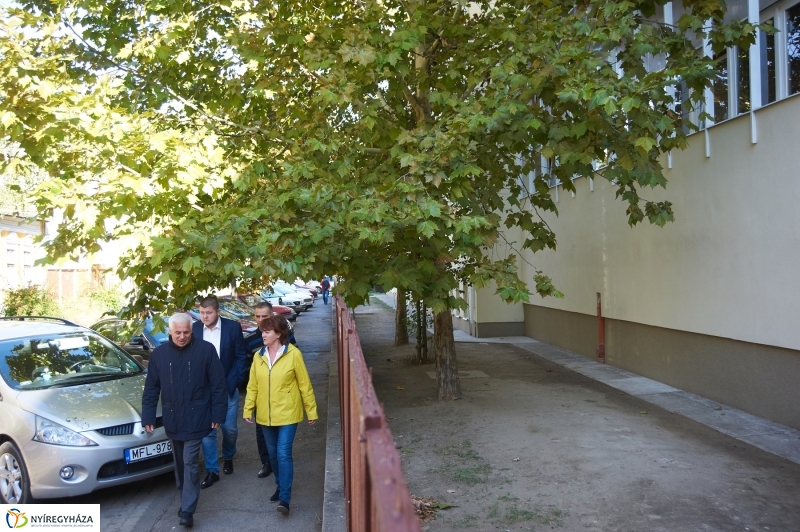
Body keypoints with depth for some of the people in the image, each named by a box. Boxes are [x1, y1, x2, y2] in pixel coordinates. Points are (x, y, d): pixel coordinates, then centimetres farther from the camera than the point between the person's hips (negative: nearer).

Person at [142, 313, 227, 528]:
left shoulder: (206, 350, -10)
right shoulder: (159, 353, -1)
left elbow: (218, 385, -6)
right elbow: (151, 388, 5)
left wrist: (217, 414, -8)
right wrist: (148, 417, 2)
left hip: (195, 418, -4)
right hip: (171, 419, 4)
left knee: (190, 463, -4)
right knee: (180, 463, 15)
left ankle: (187, 509, 1)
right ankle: (185, 499, 31)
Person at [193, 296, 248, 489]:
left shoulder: (233, 327, -9)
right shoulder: (194, 328, -4)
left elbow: (241, 357, -5)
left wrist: (232, 384, -11)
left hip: (227, 388, -1)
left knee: (229, 429, 10)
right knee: (206, 431, 2)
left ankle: (228, 458, 38)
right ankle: (212, 471, 15)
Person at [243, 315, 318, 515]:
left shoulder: (293, 354, -12)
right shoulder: (258, 356, 1)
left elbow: (305, 385, -7)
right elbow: (252, 386, 6)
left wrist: (311, 411, -4)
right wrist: (248, 409, 1)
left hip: (287, 414, -5)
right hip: (266, 415, 5)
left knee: (283, 454, -10)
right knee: (273, 454, 15)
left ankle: (284, 498, -4)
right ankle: (281, 487, 35)